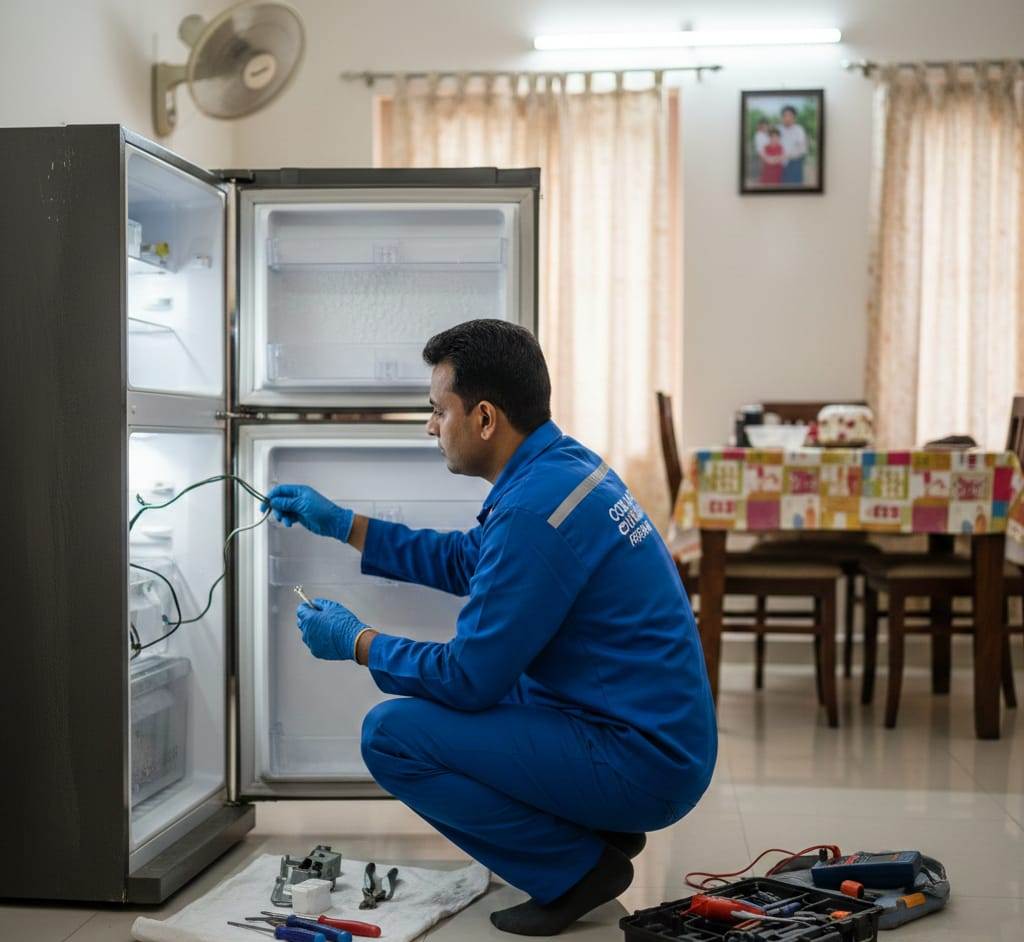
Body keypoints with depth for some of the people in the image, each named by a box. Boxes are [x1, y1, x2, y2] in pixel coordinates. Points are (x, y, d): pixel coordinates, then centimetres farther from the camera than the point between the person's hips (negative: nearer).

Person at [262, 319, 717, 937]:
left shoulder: (535, 511, -24)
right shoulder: (564, 465, 7)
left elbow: (468, 678, -19)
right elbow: (464, 561, 23)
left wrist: (354, 641, -3)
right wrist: (338, 524, 22)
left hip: (642, 764, -10)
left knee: (391, 733, -14)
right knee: (439, 692, 25)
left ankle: (575, 867, -3)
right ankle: (599, 828, 16)